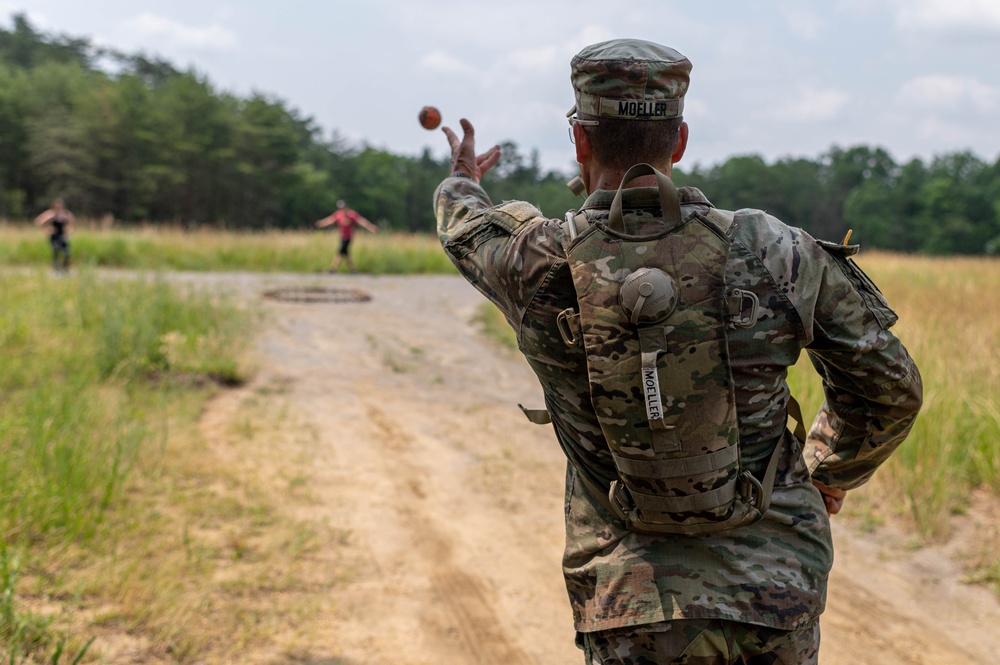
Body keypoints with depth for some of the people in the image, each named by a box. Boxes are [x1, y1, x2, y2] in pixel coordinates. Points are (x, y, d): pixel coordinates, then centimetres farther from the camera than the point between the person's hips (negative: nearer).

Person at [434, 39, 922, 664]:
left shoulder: (543, 264, -8)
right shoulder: (777, 254, -7)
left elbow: (468, 230, 18)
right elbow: (891, 385, 4)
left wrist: (462, 182, 43)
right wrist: (832, 470, 24)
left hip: (644, 613, -1)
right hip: (781, 588, 2)